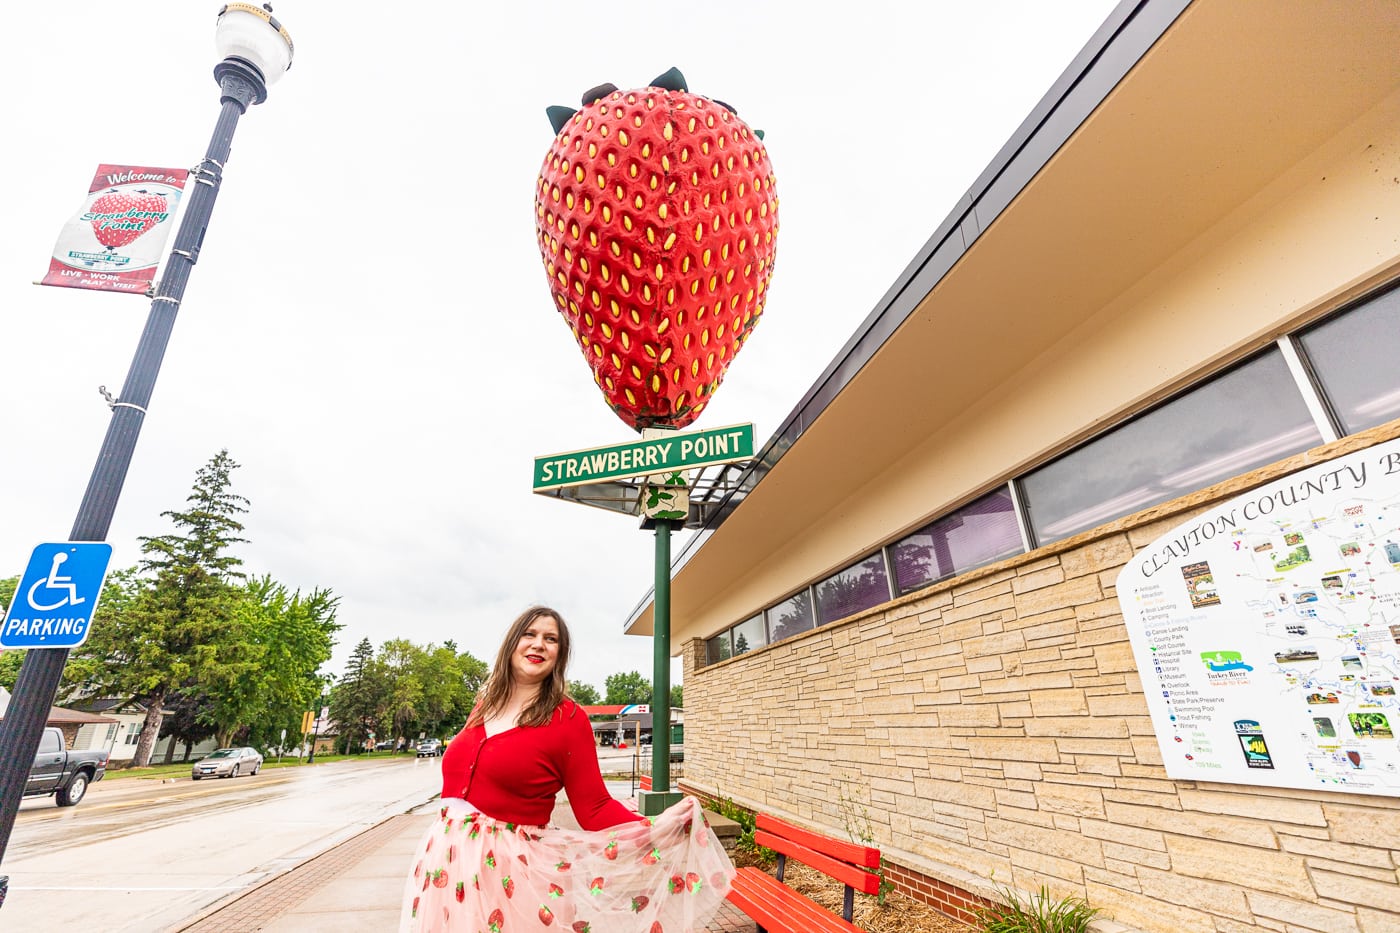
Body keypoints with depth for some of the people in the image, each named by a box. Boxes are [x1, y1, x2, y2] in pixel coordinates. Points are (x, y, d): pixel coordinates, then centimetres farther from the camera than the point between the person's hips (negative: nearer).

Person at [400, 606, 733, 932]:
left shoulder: (567, 718, -13)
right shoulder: (486, 704, 5)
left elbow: (594, 809, -14)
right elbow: (458, 780, 16)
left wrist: (654, 828, -28)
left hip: (512, 871, -5)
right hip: (448, 863, 6)